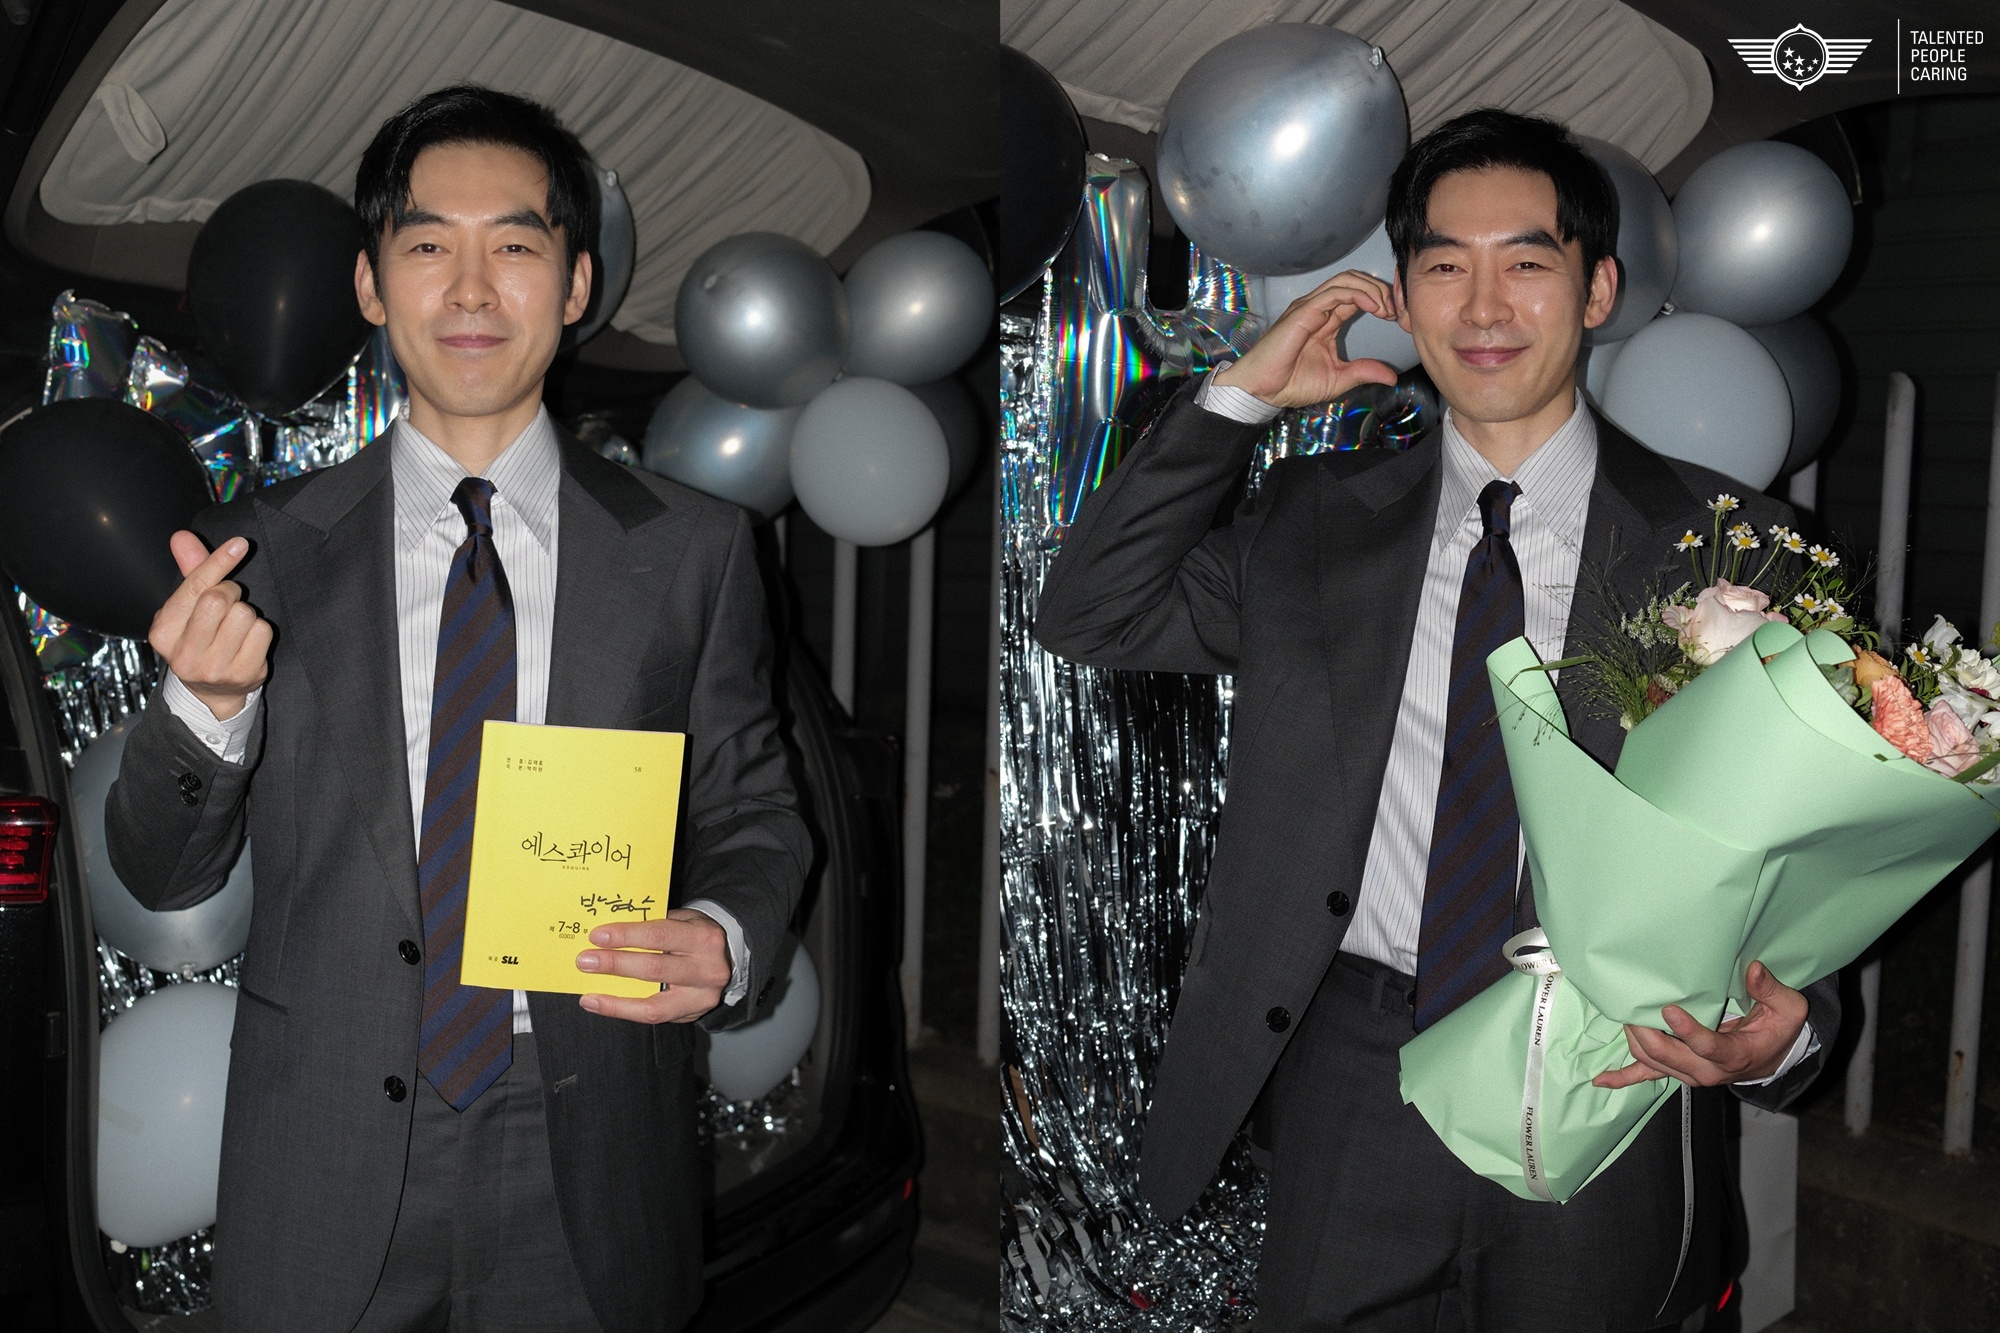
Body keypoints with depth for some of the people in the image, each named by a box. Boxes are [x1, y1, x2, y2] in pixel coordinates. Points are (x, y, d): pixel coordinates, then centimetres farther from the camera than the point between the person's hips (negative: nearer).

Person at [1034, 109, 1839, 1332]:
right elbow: (1091, 618, 1)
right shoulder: (1320, 519, 7)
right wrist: (1240, 394, -3)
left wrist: (1781, 1032, -20)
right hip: (1352, 1082, 2)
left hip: (1602, 1089, -1)